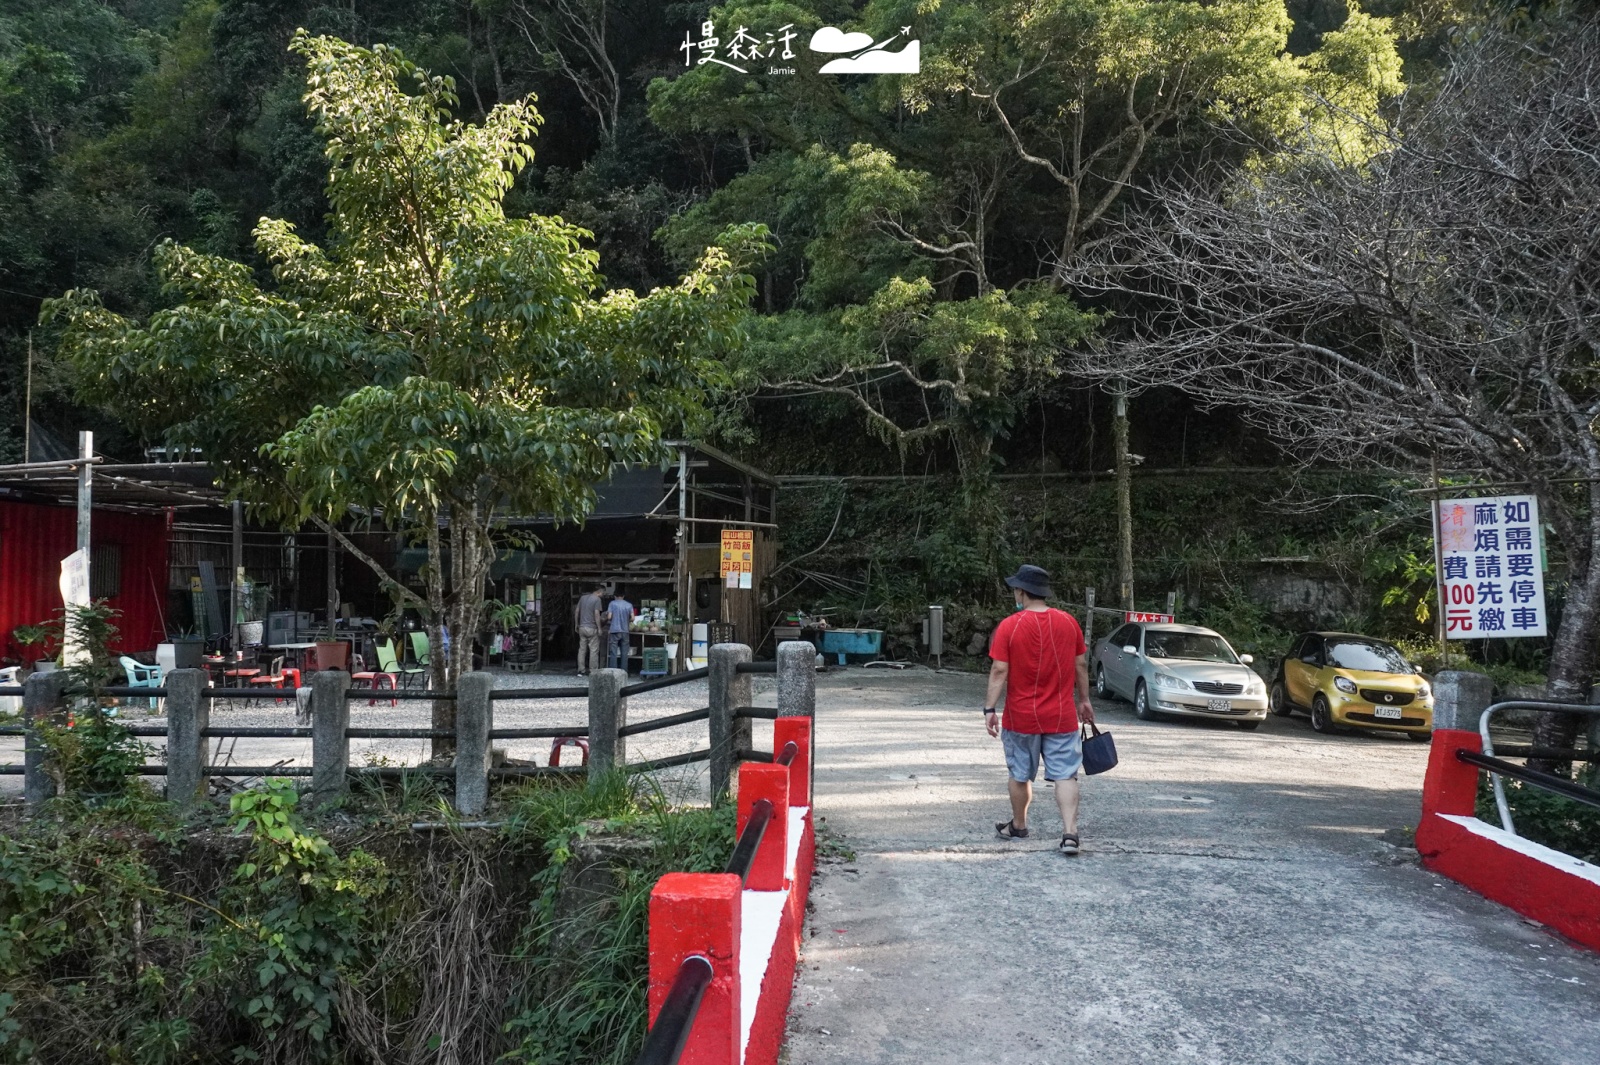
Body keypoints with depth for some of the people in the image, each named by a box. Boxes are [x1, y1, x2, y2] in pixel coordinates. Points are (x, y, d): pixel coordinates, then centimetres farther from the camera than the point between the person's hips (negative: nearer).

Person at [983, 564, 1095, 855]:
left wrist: (990, 709, -10)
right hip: (1062, 716, 2)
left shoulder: (1009, 626, -12)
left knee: (1020, 774, 15)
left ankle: (1019, 826, 30)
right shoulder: (1068, 622, 0)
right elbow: (1081, 665, 6)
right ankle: (1070, 832, -9)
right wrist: (1084, 700, 17)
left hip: (1022, 717, -2)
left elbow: (999, 671, -14)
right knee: (1065, 775, 3)